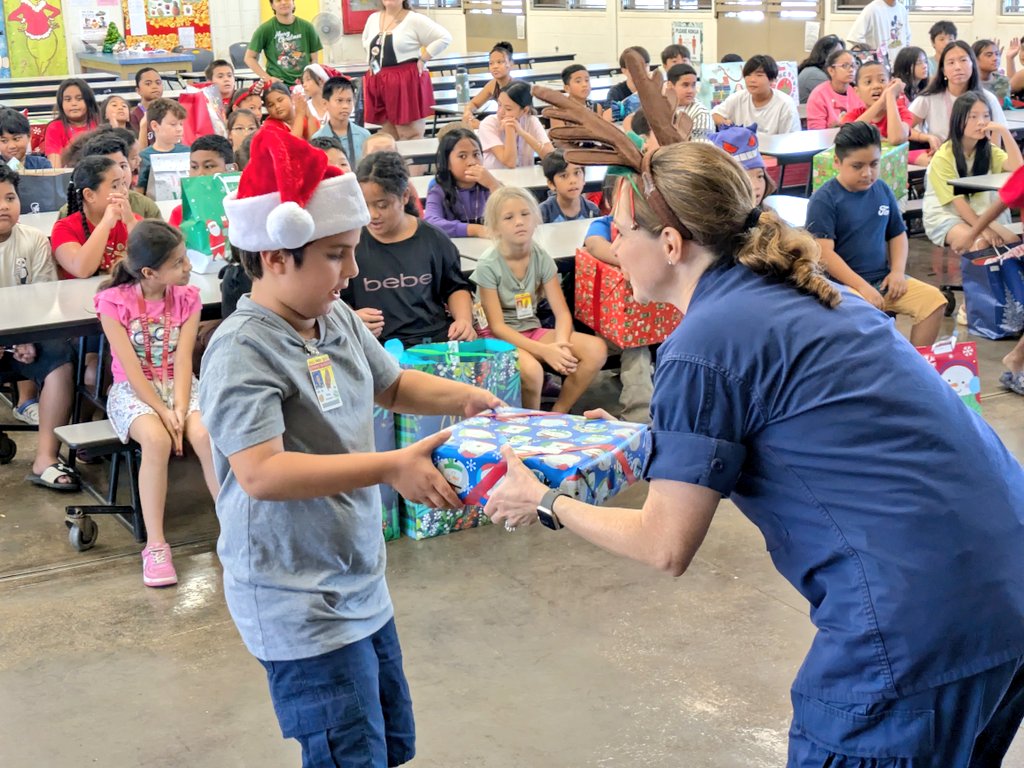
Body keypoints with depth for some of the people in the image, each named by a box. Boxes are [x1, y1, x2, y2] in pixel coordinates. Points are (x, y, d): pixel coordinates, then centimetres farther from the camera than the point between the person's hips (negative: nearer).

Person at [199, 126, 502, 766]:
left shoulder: (339, 320, 2)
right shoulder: (244, 352, -22)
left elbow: (392, 383, 21)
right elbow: (259, 472, -31)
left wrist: (461, 396, 2)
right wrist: (391, 467, -33)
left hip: (362, 583, 9)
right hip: (299, 605, -8)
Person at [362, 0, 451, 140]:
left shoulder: (414, 20, -7)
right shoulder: (373, 18, 13)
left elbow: (444, 37, -11)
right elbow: (366, 40, 33)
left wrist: (422, 60, -12)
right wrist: (373, 60, 16)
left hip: (407, 82, -6)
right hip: (378, 83, 6)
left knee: (411, 137, -7)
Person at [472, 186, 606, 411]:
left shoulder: (542, 258, -1)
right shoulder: (488, 266, -15)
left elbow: (562, 312, -3)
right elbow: (497, 326, -16)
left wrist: (561, 344, -25)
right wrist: (544, 350, -26)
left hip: (532, 331, 5)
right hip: (500, 337, -5)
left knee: (596, 349, -17)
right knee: (530, 369, -38)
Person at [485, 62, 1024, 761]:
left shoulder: (705, 342, -11)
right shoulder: (810, 295, 13)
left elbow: (666, 547, -5)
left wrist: (546, 505, 9)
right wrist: (648, 444, 30)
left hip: (916, 629, -8)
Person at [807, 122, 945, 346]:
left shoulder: (882, 190, 10)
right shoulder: (824, 200, -9)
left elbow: (898, 234, 20)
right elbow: (824, 252, -16)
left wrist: (898, 271, 1)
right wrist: (861, 286, -23)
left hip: (883, 278, 7)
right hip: (843, 284, -6)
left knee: (934, 300, -7)